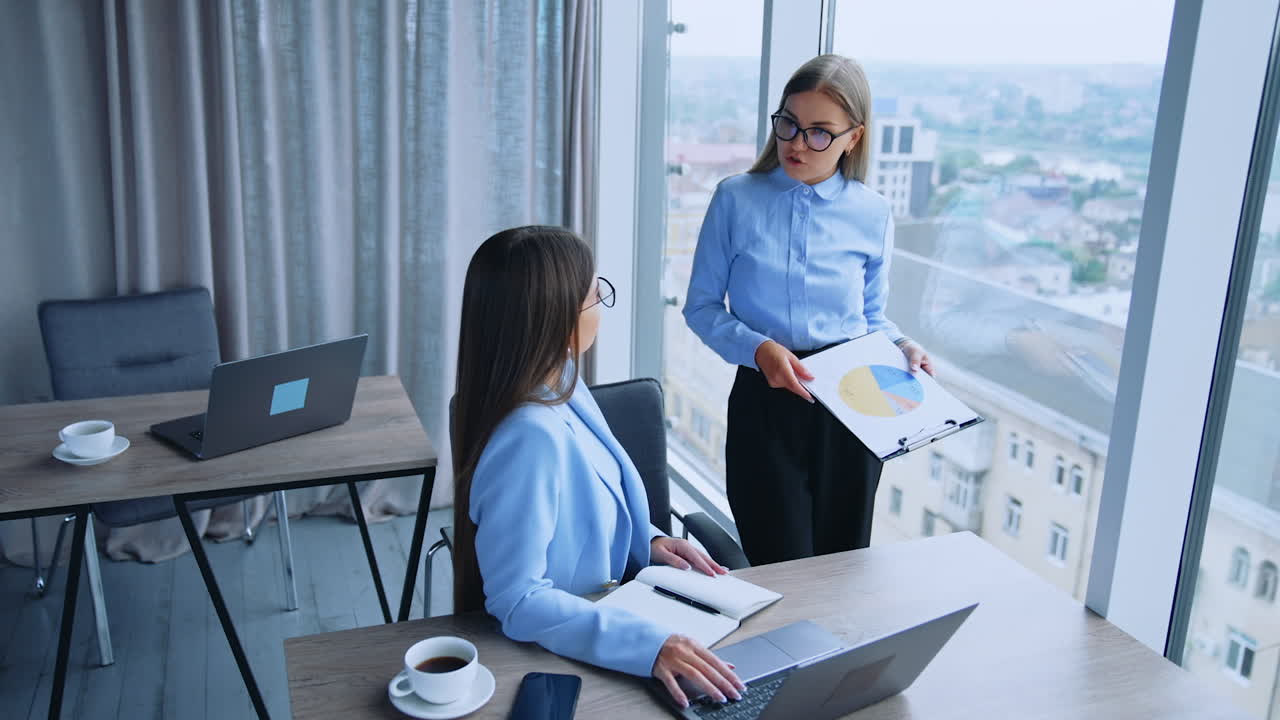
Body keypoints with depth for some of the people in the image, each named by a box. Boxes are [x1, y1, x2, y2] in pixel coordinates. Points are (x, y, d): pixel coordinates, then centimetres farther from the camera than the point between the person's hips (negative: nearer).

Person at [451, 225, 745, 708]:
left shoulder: (559, 380, -5)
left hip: (592, 613, 8)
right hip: (558, 653, -8)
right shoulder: (530, 437, -33)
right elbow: (518, 600, -29)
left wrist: (645, 541, -2)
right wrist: (647, 643, -36)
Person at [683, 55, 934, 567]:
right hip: (765, 403, -2)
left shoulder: (871, 215, 3)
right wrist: (759, 348, -17)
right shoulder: (736, 199, -3)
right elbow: (701, 307, -1)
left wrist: (902, 346, -7)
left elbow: (872, 316, 13)